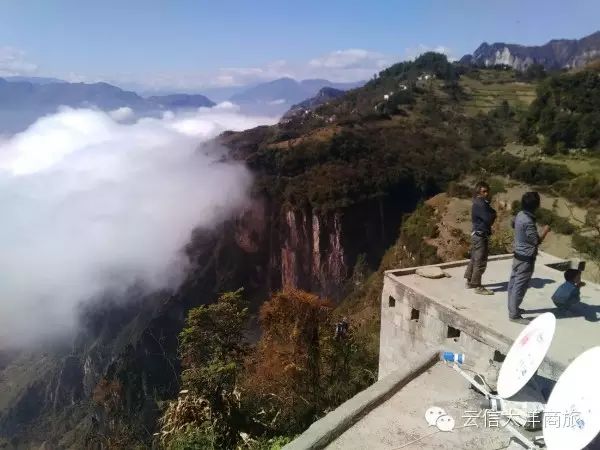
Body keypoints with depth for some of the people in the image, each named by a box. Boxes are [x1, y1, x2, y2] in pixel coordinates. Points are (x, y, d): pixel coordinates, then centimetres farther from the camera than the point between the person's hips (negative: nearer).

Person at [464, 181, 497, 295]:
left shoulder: (483, 202, 14)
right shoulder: (480, 204, -19)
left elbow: (489, 217, 13)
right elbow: (489, 219, -23)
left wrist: (491, 214, -9)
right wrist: (493, 213, -3)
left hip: (478, 234, 10)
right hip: (480, 235, -10)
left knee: (474, 259, 18)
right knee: (480, 262, -5)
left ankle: (470, 281, 29)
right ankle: (478, 287, 1)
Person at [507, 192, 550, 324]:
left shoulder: (520, 215, 2)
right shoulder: (528, 221, -26)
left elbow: (513, 225, 23)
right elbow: (536, 241, -22)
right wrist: (545, 231, -8)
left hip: (518, 255, 10)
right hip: (526, 258, -10)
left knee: (514, 283, 17)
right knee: (520, 287, -3)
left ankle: (512, 308, 30)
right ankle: (514, 315, 4)